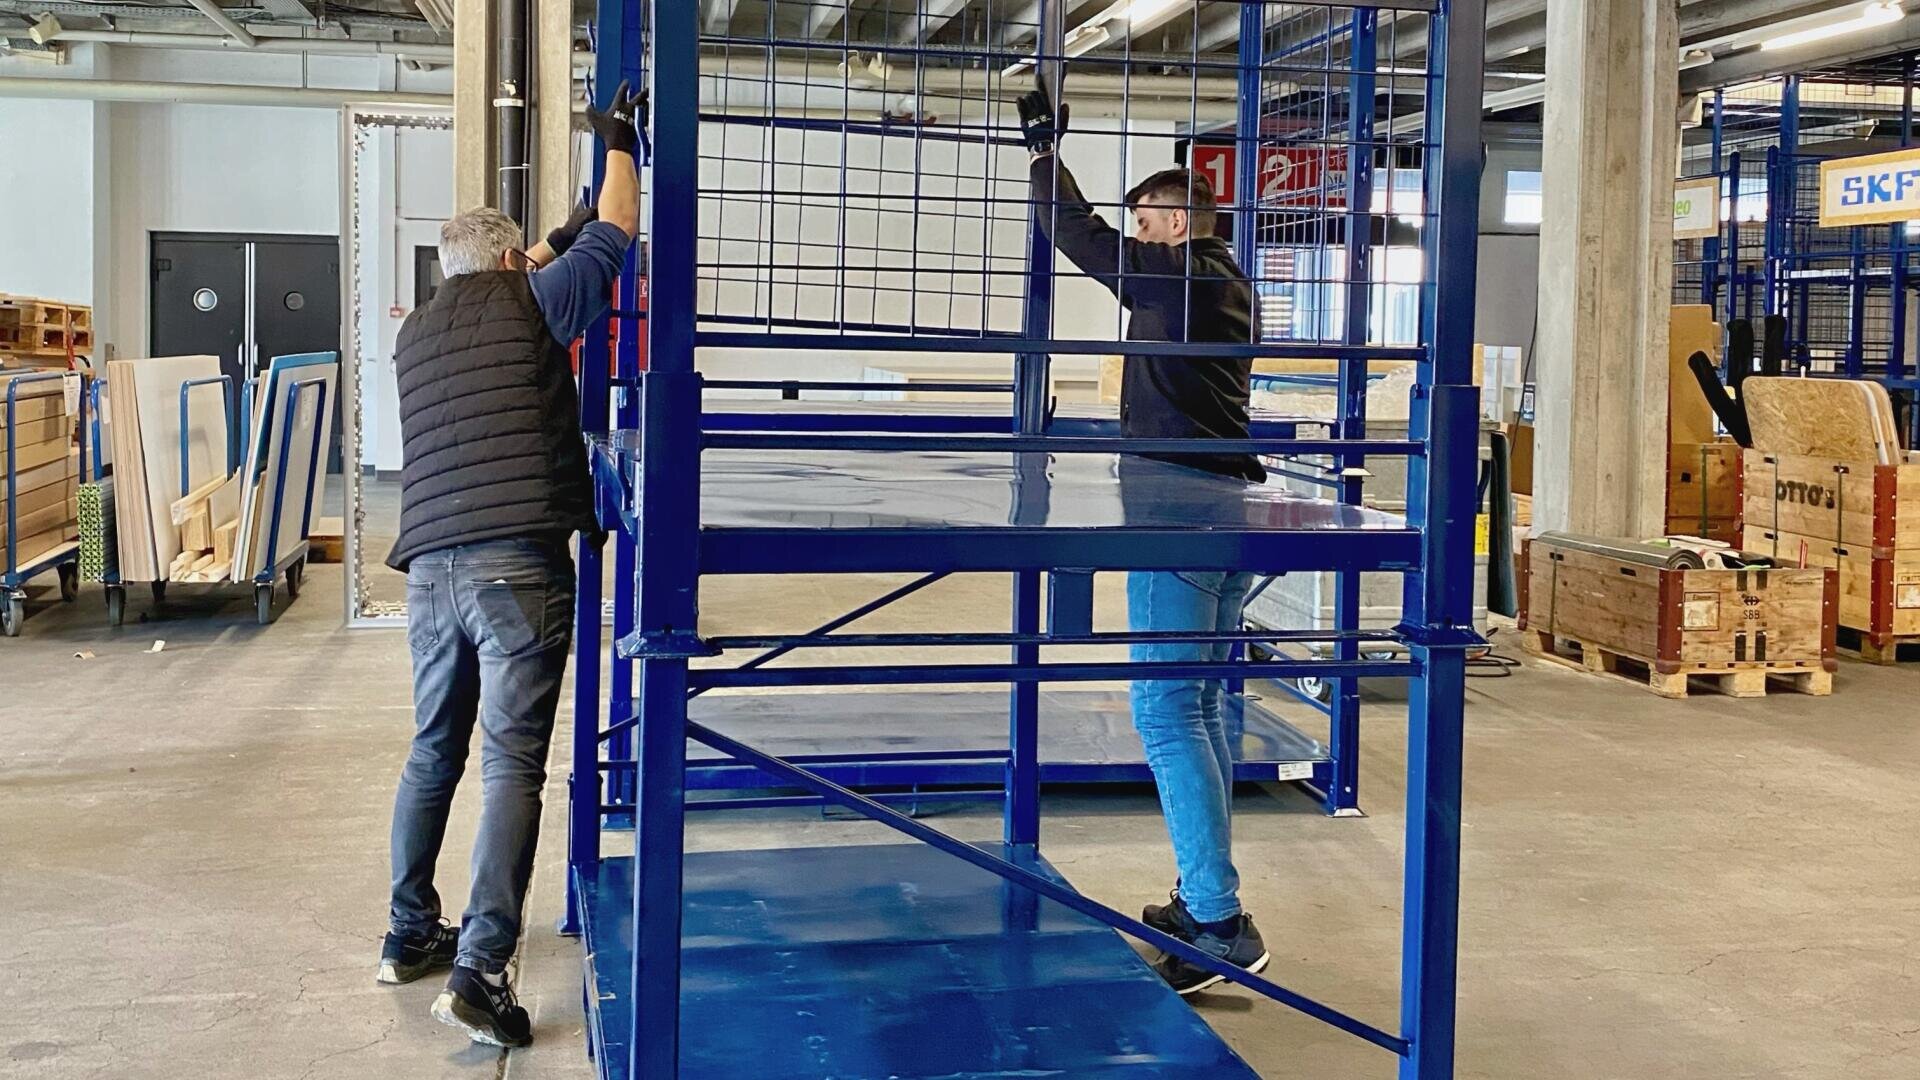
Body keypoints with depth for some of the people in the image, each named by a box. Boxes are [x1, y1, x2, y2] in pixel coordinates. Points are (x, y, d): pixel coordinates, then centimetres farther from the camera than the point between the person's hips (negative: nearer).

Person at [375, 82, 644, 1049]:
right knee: (512, 763, -7)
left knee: (433, 752, 19)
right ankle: (479, 971, -13)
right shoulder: (524, 305, 4)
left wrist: (544, 260, 41)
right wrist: (618, 145, 21)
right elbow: (612, 238, 8)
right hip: (517, 563, -6)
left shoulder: (416, 334, 20)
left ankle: (410, 934, 27)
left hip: (431, 567, 6)